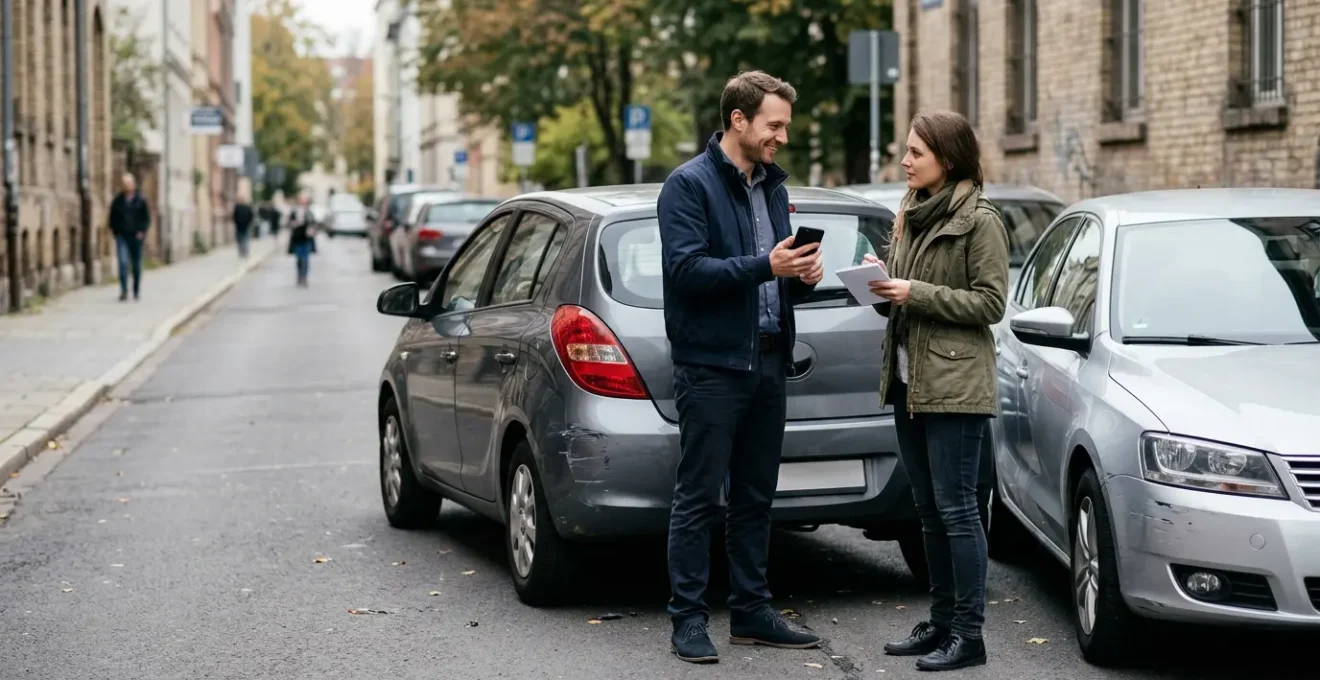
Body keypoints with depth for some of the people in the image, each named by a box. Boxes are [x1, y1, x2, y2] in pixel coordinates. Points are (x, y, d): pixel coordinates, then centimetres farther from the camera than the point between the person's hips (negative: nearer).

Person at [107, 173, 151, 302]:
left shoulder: (141, 199, 2)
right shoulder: (117, 200, 5)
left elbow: (147, 218, 5)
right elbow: (112, 218, 13)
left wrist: (142, 231, -7)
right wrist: (115, 232, 1)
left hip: (136, 236, 0)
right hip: (122, 236, 0)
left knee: (136, 265, 6)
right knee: (123, 262, -14)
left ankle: (137, 291, 18)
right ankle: (124, 290, -17)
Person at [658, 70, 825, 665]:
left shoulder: (772, 185, 16)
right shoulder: (689, 185, -8)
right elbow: (685, 268, -18)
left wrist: (802, 275, 1)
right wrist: (765, 266, -25)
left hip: (767, 362, 8)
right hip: (711, 365, -8)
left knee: (756, 497, 13)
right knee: (698, 498, -2)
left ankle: (752, 612, 21)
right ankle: (688, 620, 4)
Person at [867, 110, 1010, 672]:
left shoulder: (979, 220, -9)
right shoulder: (911, 216, 15)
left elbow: (990, 303, -13)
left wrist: (917, 293, -17)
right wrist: (883, 285, 0)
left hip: (954, 385, -8)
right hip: (908, 381, 8)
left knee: (956, 508, -6)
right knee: (928, 510, 12)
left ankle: (968, 634, -1)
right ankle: (940, 622, 20)